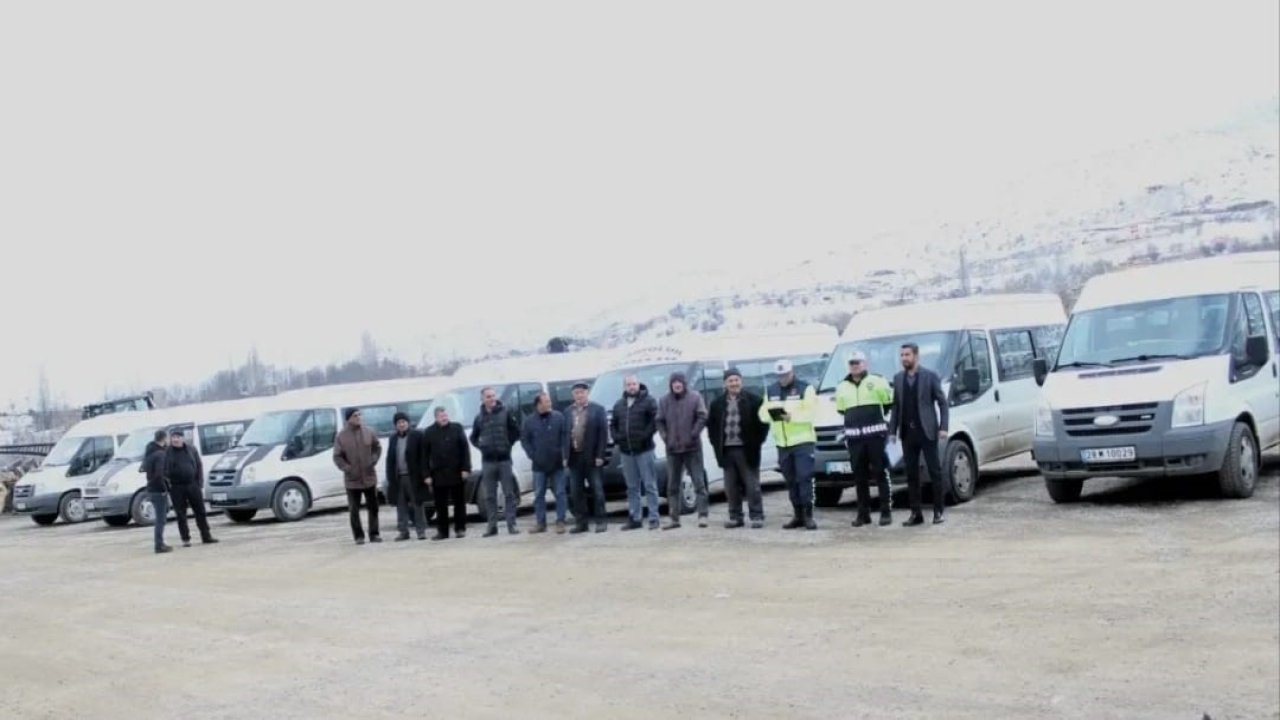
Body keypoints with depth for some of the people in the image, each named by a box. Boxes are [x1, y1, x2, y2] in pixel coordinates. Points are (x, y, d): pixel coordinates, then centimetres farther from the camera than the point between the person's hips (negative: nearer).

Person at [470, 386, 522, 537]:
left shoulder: (506, 413, 0)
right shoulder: (479, 418, 7)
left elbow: (516, 431, 3)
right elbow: (473, 437, 19)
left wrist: (508, 444, -4)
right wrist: (480, 446, 3)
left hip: (504, 459, -2)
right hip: (487, 461, 2)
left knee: (509, 494, -1)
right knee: (489, 496, 4)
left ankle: (511, 525, 1)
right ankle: (492, 526, 9)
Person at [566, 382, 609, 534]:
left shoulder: (598, 409, -1)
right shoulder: (569, 411, 9)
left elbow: (603, 433, -6)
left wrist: (600, 455, -13)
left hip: (592, 457, -4)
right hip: (574, 457, 4)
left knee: (597, 490, 1)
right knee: (576, 492, 6)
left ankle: (601, 521, 6)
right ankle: (581, 522, 13)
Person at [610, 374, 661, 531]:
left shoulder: (648, 402, -2)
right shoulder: (618, 405, 15)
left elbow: (656, 421, -10)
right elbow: (613, 424, 20)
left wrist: (646, 435, -15)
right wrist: (616, 439, 5)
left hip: (644, 449, -5)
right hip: (625, 451, 5)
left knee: (649, 485, -3)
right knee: (632, 487, 9)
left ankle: (654, 518, -1)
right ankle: (635, 518, 14)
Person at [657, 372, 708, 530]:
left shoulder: (695, 397, -2)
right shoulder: (664, 401, 8)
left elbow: (702, 417, -8)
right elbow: (660, 421, 10)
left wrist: (693, 435, -14)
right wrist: (665, 438, -3)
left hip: (692, 447, -3)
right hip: (672, 449, 4)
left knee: (699, 482, -3)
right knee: (672, 485, 6)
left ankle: (702, 515, -1)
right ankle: (673, 518, 11)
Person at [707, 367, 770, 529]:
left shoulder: (754, 401, -1)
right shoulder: (717, 404, 9)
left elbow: (764, 422, 2)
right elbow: (711, 425, 16)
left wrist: (757, 442, -4)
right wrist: (716, 444, 7)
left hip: (747, 450, -3)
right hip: (727, 451, 3)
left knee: (752, 486, 0)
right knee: (731, 487, 6)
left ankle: (757, 516, 5)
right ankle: (735, 517, 14)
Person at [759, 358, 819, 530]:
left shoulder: (805, 388, 0)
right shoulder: (770, 391, 15)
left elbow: (811, 411, -10)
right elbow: (762, 413, 10)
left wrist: (792, 416, -24)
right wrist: (770, 414, -13)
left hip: (803, 440, -5)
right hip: (782, 443, 5)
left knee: (804, 477, -11)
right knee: (790, 480, 6)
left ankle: (808, 515, -8)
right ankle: (798, 516, 12)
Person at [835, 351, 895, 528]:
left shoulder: (877, 381, 2)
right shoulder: (842, 387, 13)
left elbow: (889, 402, 5)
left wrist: (876, 414, 6)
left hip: (875, 433, -4)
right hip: (853, 436, 4)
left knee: (880, 473, -3)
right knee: (859, 476, 6)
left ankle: (886, 511, 1)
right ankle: (863, 513, 11)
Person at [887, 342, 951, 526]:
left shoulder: (930, 376, -1)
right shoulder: (898, 378, 11)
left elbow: (942, 403, -1)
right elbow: (896, 406, 12)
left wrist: (943, 427, -11)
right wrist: (892, 431, 6)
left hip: (926, 431, -4)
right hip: (907, 433, 4)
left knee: (935, 472, 0)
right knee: (911, 474, 6)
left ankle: (939, 511, 6)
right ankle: (916, 513, 10)